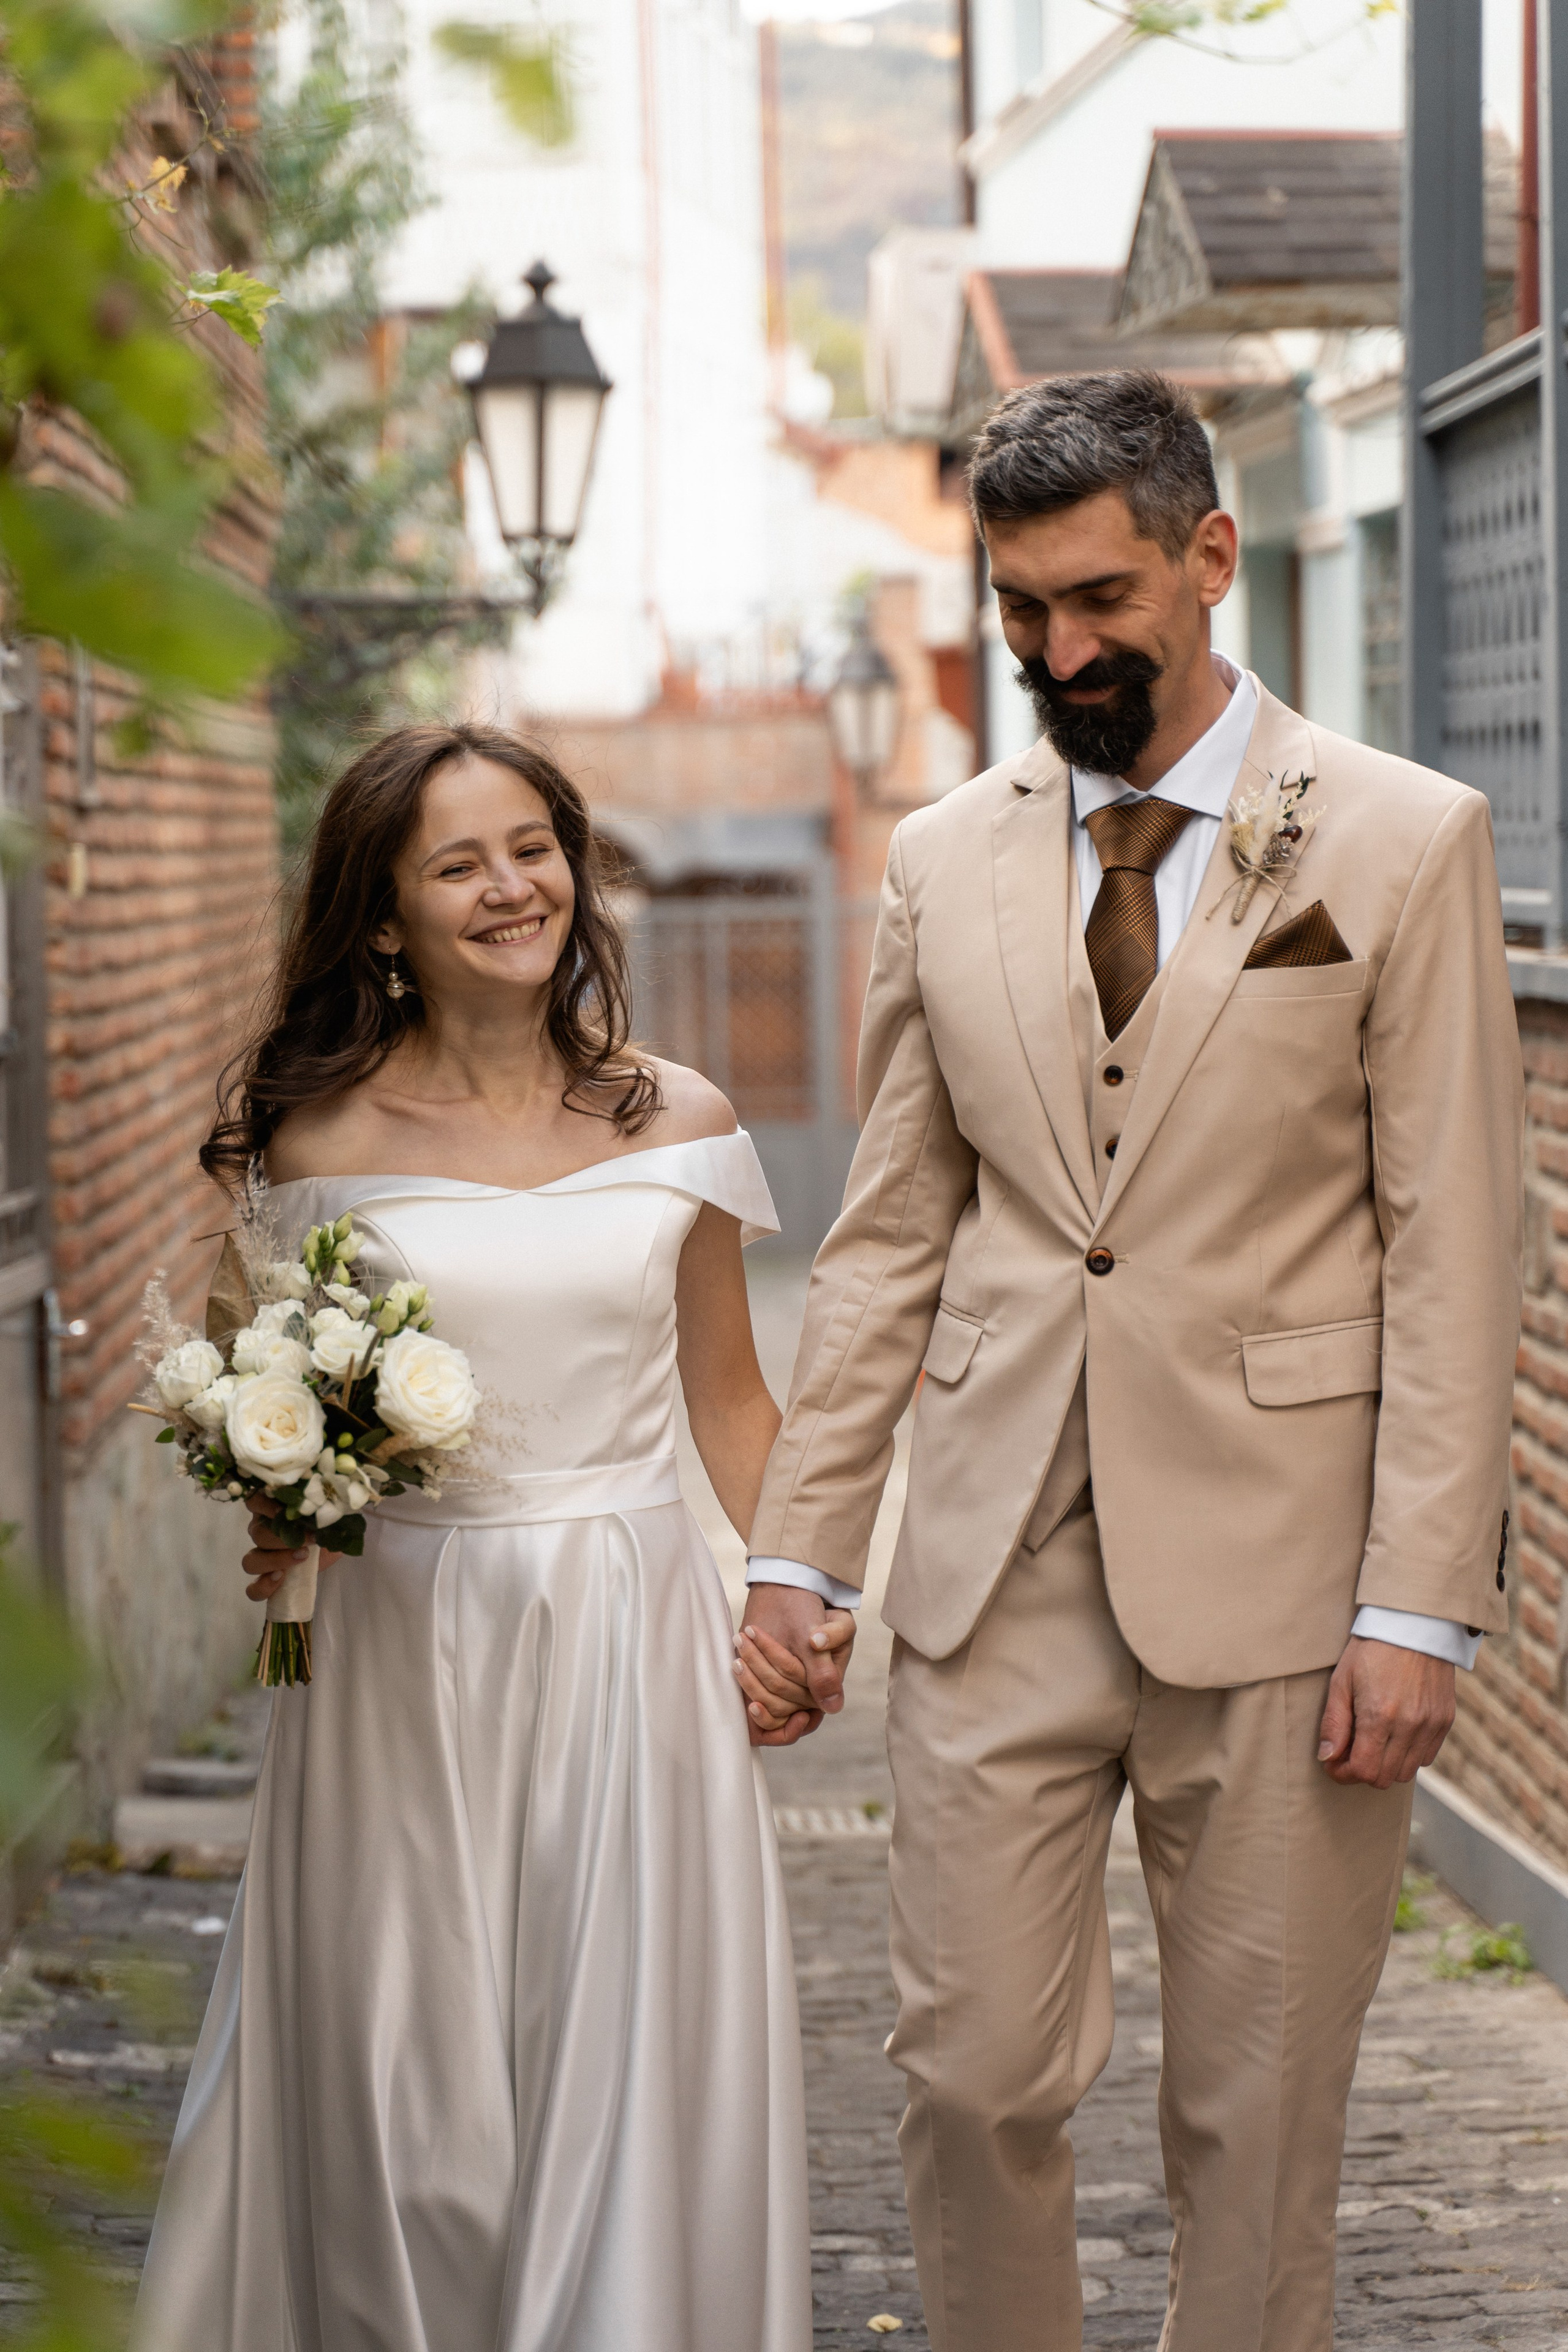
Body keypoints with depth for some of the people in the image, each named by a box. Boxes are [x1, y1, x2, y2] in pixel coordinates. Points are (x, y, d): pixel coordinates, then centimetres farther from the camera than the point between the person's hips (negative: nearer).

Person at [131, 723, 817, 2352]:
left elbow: (728, 1400, 11)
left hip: (630, 1646, 1)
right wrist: (278, 1513, -10)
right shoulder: (321, 1132, -1)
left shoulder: (675, 1124, 4)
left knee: (625, 2064, 5)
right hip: (405, 1652, -1)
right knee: (404, 2084, 4)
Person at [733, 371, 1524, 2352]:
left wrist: (1420, 1603, -10)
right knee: (973, 2078, 3)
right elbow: (886, 1238, 12)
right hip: (998, 1581, 3)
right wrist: (797, 1553, 7)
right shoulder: (944, 861, 10)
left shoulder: (1402, 844, -1)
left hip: (1276, 1578, -3)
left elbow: (1452, 1252, -4)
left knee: (1257, 2115, 5)